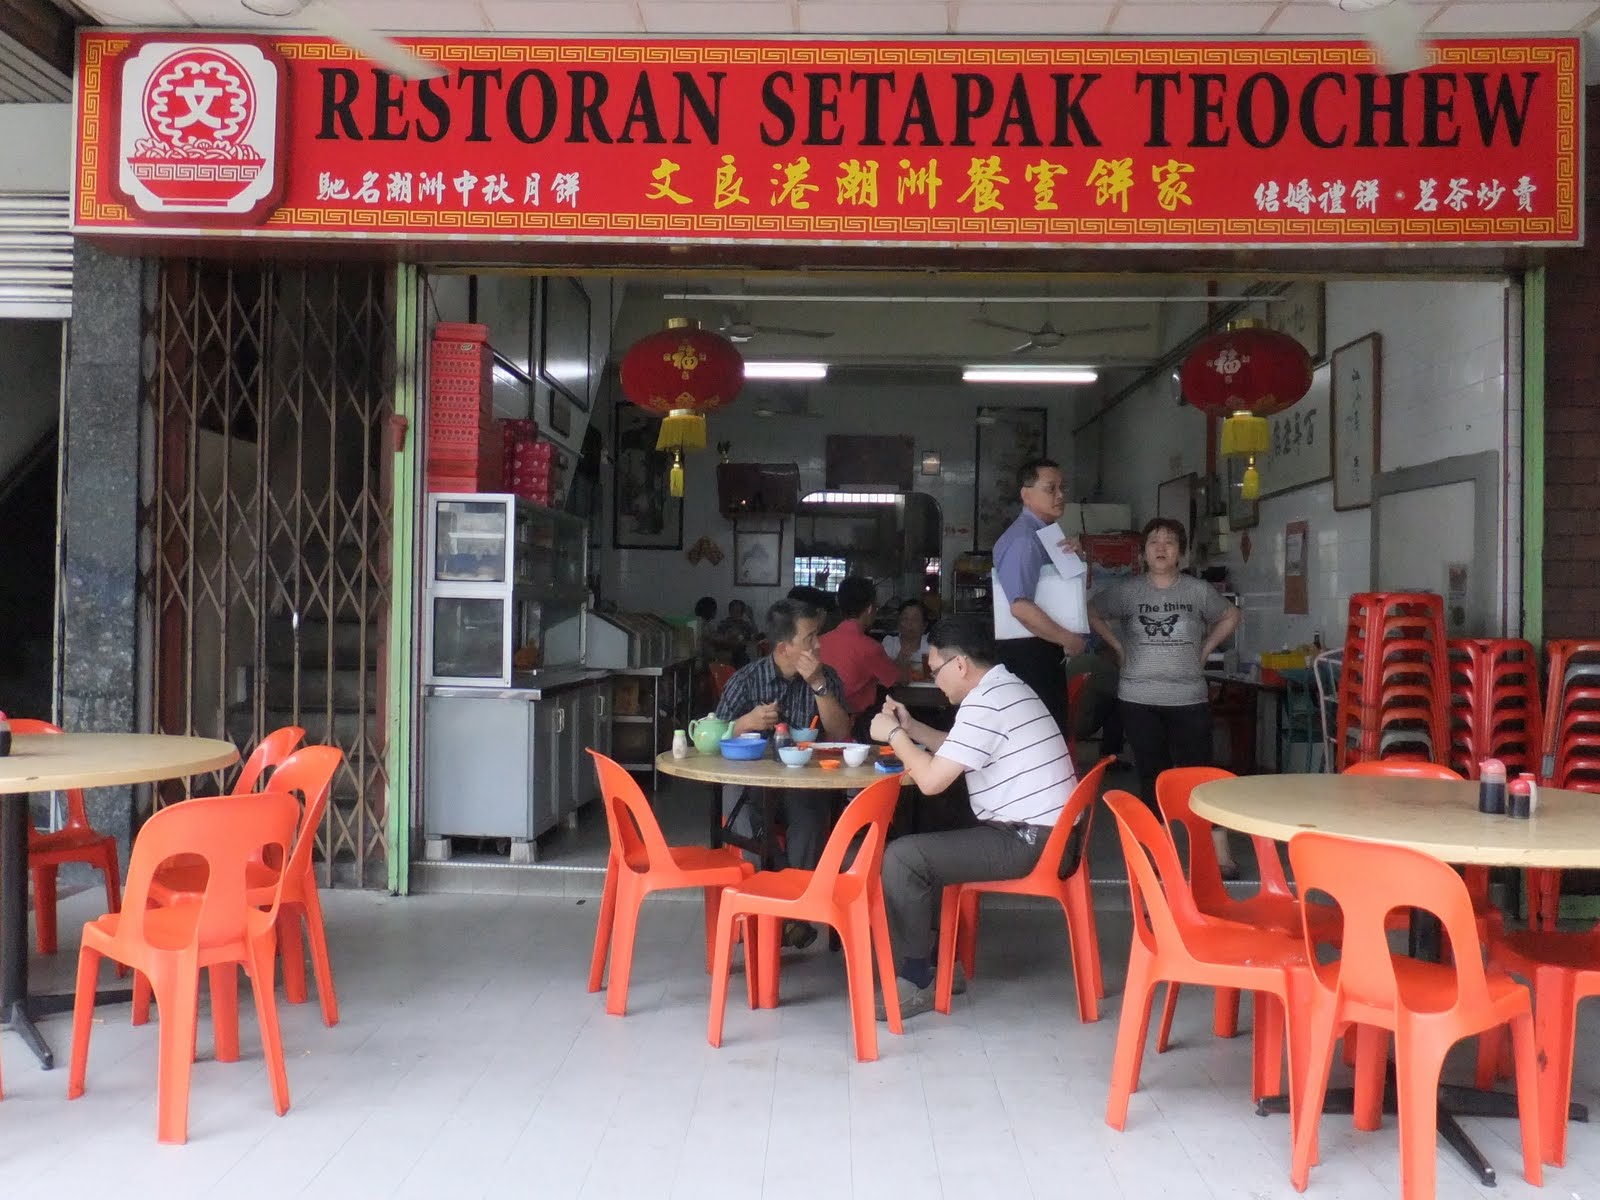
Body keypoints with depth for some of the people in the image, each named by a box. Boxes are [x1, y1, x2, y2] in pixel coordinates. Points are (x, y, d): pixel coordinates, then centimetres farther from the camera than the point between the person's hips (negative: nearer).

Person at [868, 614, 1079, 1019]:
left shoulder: (984, 703, -18)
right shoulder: (1004, 688, 15)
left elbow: (931, 780, -20)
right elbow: (959, 754, 26)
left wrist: (893, 735, -6)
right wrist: (911, 728, 15)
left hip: (1029, 842, -11)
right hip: (1044, 833, 11)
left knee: (901, 858, -14)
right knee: (929, 842, 24)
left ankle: (916, 981, -3)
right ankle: (938, 956, 26)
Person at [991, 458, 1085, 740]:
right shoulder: (1022, 539, -17)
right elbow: (1021, 607, -27)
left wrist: (1075, 556, 2)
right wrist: (1068, 639, -18)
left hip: (1045, 651, 10)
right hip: (1026, 652, -10)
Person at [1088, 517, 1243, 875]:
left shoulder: (1199, 591, 1)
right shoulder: (1127, 590, 0)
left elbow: (1230, 617, 17)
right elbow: (1093, 612, 13)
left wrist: (1205, 649, 7)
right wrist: (1119, 646, 5)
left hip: (1188, 699, -1)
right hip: (1139, 700, 1)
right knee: (1151, 775, 8)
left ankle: (1221, 852, 1)